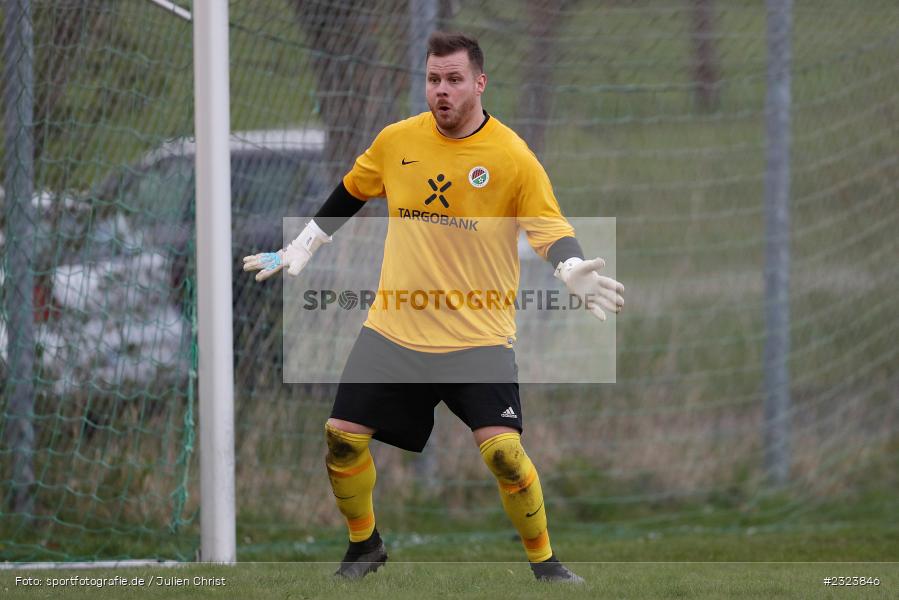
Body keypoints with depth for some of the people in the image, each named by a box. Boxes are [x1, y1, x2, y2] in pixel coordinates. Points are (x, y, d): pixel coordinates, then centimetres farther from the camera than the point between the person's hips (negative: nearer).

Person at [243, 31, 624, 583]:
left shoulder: (513, 158, -10)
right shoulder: (396, 141, 1)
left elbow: (551, 230, -13)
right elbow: (350, 194, 19)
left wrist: (575, 273, -34)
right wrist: (300, 248, 24)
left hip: (478, 337, -4)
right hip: (394, 328, 4)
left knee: (503, 449, -18)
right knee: (343, 436, -1)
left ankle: (544, 562, 2)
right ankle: (365, 544, 26)